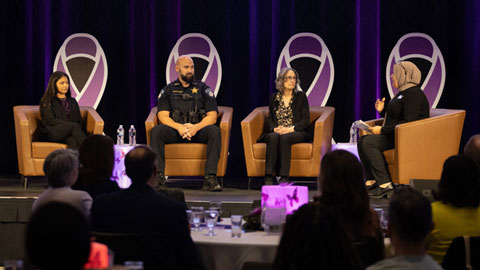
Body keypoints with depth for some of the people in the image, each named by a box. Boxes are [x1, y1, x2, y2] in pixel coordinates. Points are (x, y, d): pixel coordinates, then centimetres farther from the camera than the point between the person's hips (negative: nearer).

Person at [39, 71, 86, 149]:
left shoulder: (73, 102, 28)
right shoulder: (47, 102, 13)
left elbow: (79, 121, 19)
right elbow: (50, 120, -3)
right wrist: (70, 125, -15)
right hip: (50, 133, -4)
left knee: (73, 140, -36)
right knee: (74, 126, -35)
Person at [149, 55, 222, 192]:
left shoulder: (203, 88, 13)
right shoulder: (168, 90, 14)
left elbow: (212, 116, 2)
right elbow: (163, 116, 2)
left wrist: (196, 127, -18)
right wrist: (179, 127, -19)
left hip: (198, 130, 0)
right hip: (175, 130, 0)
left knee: (214, 131, -32)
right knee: (156, 131, -29)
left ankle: (210, 178, -37)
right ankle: (158, 175, -32)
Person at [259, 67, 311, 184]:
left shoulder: (301, 97, 7)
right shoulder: (274, 98, 14)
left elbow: (306, 120, 0)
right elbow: (269, 119, 11)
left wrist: (291, 129, -16)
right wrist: (275, 129, -12)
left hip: (296, 132, -2)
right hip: (276, 132, 2)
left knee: (285, 138, -36)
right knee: (273, 137, -34)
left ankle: (284, 178, -40)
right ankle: (268, 178, -42)